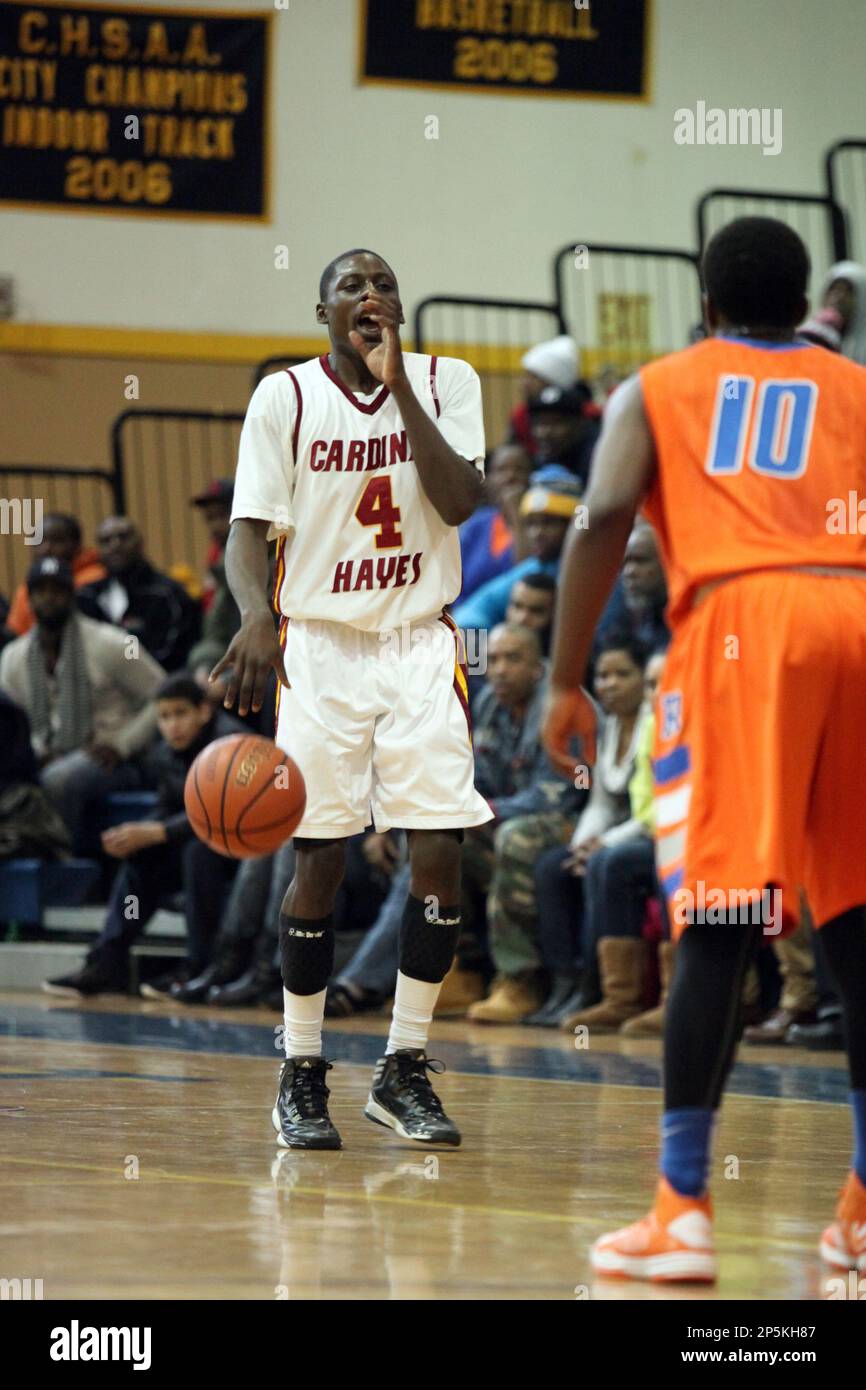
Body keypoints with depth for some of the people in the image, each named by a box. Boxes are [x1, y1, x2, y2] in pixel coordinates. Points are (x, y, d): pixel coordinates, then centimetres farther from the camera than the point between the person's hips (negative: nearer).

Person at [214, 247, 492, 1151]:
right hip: (321, 644, -1)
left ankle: (404, 1070, 5)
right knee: (319, 858, -2)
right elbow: (249, 530, -7)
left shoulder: (445, 383, 1)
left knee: (439, 852, -6)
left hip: (421, 644, 2)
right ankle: (301, 1076, 10)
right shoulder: (284, 398, -2)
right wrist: (256, 614, -27)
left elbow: (461, 503, -12)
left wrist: (398, 385, -16)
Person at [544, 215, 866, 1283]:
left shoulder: (654, 391, 18)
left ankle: (682, 1210, -10)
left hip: (739, 617, -2)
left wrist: (565, 683, 3)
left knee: (716, 924, -4)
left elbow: (602, 524, 3)